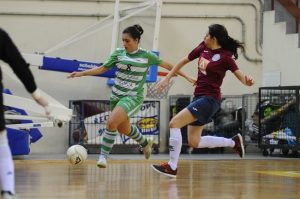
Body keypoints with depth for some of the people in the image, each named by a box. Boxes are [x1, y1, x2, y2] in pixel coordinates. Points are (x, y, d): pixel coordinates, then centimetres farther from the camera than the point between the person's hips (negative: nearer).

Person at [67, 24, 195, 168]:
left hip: (133, 97, -5)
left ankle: (103, 156, -14)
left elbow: (168, 66, 1)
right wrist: (81, 73, 0)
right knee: (123, 129, 19)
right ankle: (145, 143, 47)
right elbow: (102, 69, 7)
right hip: (116, 95, 5)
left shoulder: (147, 56, -7)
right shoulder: (118, 53, 1)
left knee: (111, 122, -25)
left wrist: (186, 77, 1)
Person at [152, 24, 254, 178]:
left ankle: (172, 167, -13)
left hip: (209, 100, -8)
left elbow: (242, 78, -13)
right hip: (199, 97, 8)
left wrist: (248, 81, -37)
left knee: (174, 123, -18)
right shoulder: (203, 48, 6)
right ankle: (233, 142, 26)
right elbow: (184, 61, 18)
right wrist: (167, 78, 18)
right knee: (194, 143, 13)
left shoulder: (225, 57, -13)